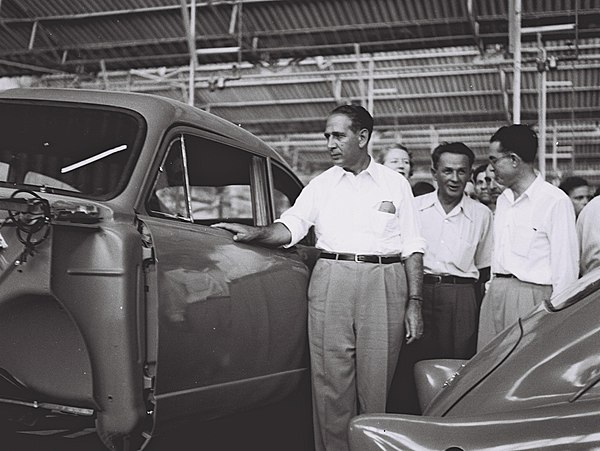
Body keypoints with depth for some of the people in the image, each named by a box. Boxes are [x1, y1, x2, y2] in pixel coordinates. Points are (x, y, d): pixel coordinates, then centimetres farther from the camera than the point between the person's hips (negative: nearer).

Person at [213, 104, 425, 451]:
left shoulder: (395, 184, 9)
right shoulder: (320, 185, 13)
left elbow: (413, 249, 7)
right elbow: (289, 228, 3)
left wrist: (414, 303, 0)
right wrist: (256, 233, -17)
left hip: (384, 285, -1)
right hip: (330, 283, 1)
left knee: (376, 386, 3)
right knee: (331, 384, 1)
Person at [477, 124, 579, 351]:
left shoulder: (555, 201, -9)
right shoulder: (503, 200, 17)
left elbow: (566, 266, -10)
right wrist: (492, 290, 16)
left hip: (530, 298, -7)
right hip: (495, 295, 7)